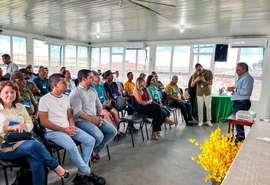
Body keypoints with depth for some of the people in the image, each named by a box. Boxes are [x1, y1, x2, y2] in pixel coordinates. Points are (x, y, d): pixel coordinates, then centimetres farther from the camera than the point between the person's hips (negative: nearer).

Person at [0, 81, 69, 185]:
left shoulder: (20, 107, 15)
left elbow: (30, 124, 12)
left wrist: (24, 126, -11)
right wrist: (12, 127, -17)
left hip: (23, 141, 3)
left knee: (37, 164, -29)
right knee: (33, 144, -34)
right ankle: (55, 166, -15)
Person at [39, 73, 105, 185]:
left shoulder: (66, 97, 13)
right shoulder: (45, 99, -7)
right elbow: (44, 122, -11)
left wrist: (72, 126, -5)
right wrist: (63, 129, -16)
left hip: (68, 128, 7)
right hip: (53, 131, -7)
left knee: (90, 140, -10)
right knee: (72, 147, -32)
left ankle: (81, 174, -7)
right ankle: (88, 173, -11)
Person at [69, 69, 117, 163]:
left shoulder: (93, 91, 14)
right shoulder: (75, 93, -10)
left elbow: (99, 105, 16)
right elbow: (78, 112, -18)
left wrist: (99, 116, -3)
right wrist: (92, 119, -19)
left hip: (96, 118, 8)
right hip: (82, 121, -8)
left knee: (113, 131, -6)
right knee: (99, 136, -29)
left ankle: (95, 151, 8)